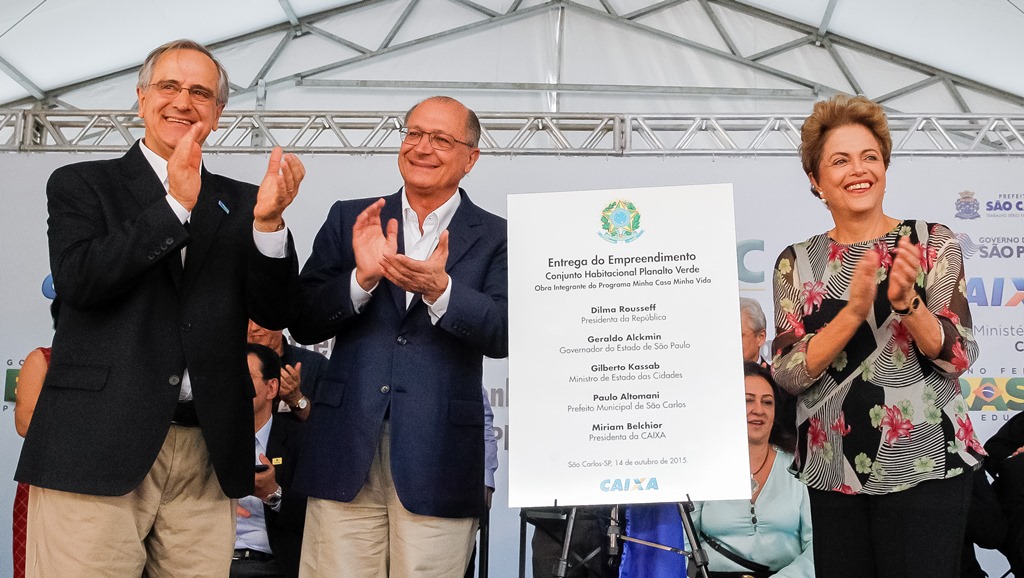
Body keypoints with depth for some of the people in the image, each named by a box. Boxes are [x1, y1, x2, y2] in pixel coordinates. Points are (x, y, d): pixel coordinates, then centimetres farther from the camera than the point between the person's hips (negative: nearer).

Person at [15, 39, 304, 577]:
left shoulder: (239, 204, 14)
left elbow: (275, 313, 6)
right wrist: (176, 204, -11)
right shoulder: (81, 184, 9)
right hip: (97, 447, -2)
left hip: (207, 455, 2)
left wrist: (268, 221, -9)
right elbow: (77, 280, -8)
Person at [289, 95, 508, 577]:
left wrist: (440, 290, -23)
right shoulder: (349, 220, 10)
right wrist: (362, 277, -13)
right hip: (346, 451, 1)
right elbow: (303, 325, 4)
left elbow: (504, 335, -7)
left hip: (437, 463, -1)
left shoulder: (495, 239, 5)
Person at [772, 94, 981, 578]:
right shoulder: (796, 262, 2)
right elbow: (787, 374, -7)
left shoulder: (933, 241, -2)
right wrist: (853, 311, -21)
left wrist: (906, 301, -25)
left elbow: (959, 355, -8)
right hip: (831, 470, 2)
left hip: (925, 464, -2)